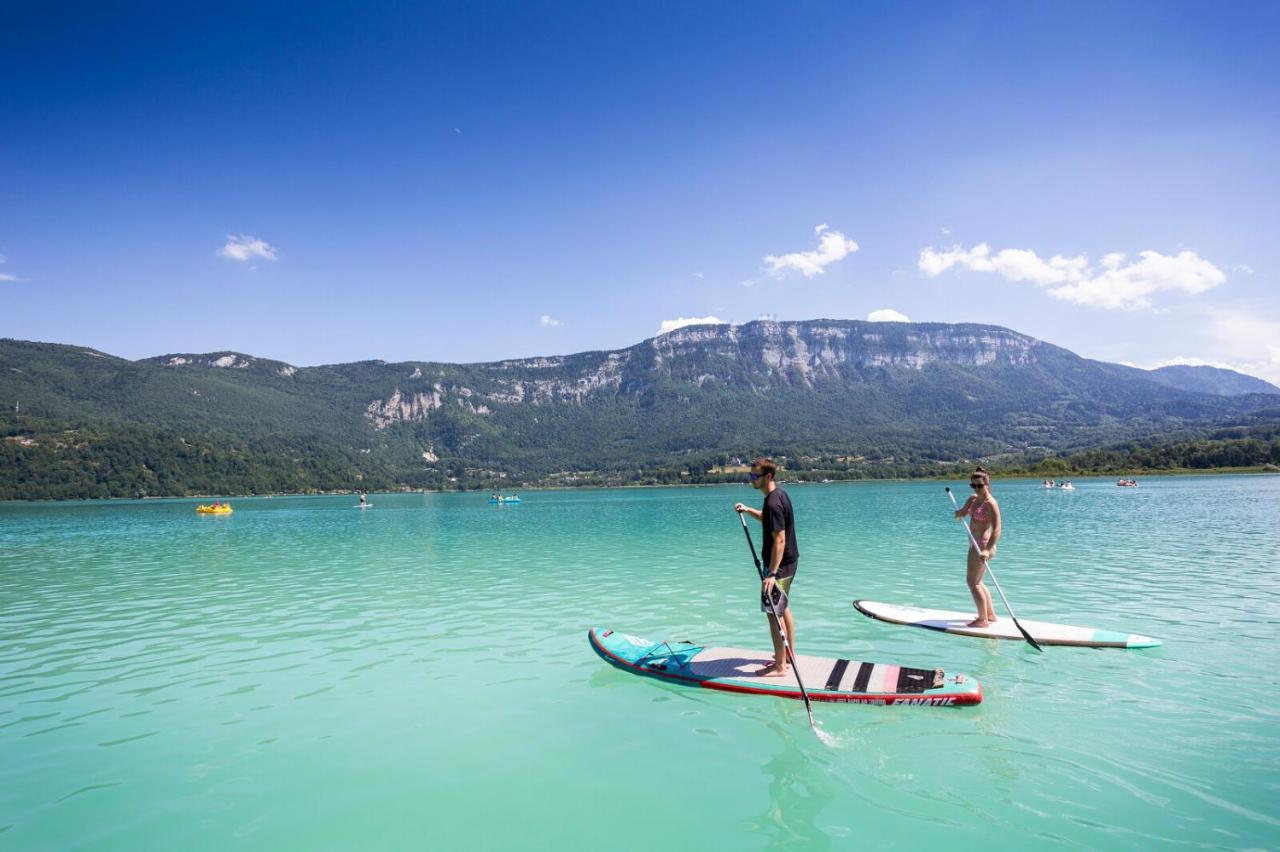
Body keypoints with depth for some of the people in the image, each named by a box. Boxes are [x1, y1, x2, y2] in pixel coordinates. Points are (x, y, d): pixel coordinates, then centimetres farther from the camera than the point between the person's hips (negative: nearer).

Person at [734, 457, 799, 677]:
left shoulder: (773, 503, -24)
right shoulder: (779, 494, 7)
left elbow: (779, 540, -28)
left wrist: (772, 574, -30)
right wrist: (748, 510, 13)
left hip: (779, 565, -10)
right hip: (789, 561, 10)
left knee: (774, 613, -4)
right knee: (782, 608, 22)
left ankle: (780, 667, 4)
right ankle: (789, 653, 35)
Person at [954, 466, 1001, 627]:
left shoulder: (990, 503, -17)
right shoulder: (973, 499, 10)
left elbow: (996, 529, -25)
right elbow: (960, 513, 11)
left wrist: (987, 549, -34)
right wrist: (963, 512, -13)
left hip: (982, 545, -10)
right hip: (975, 545, 10)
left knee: (972, 581, -5)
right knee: (976, 581, 18)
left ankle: (983, 619, 4)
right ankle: (990, 614, 28)